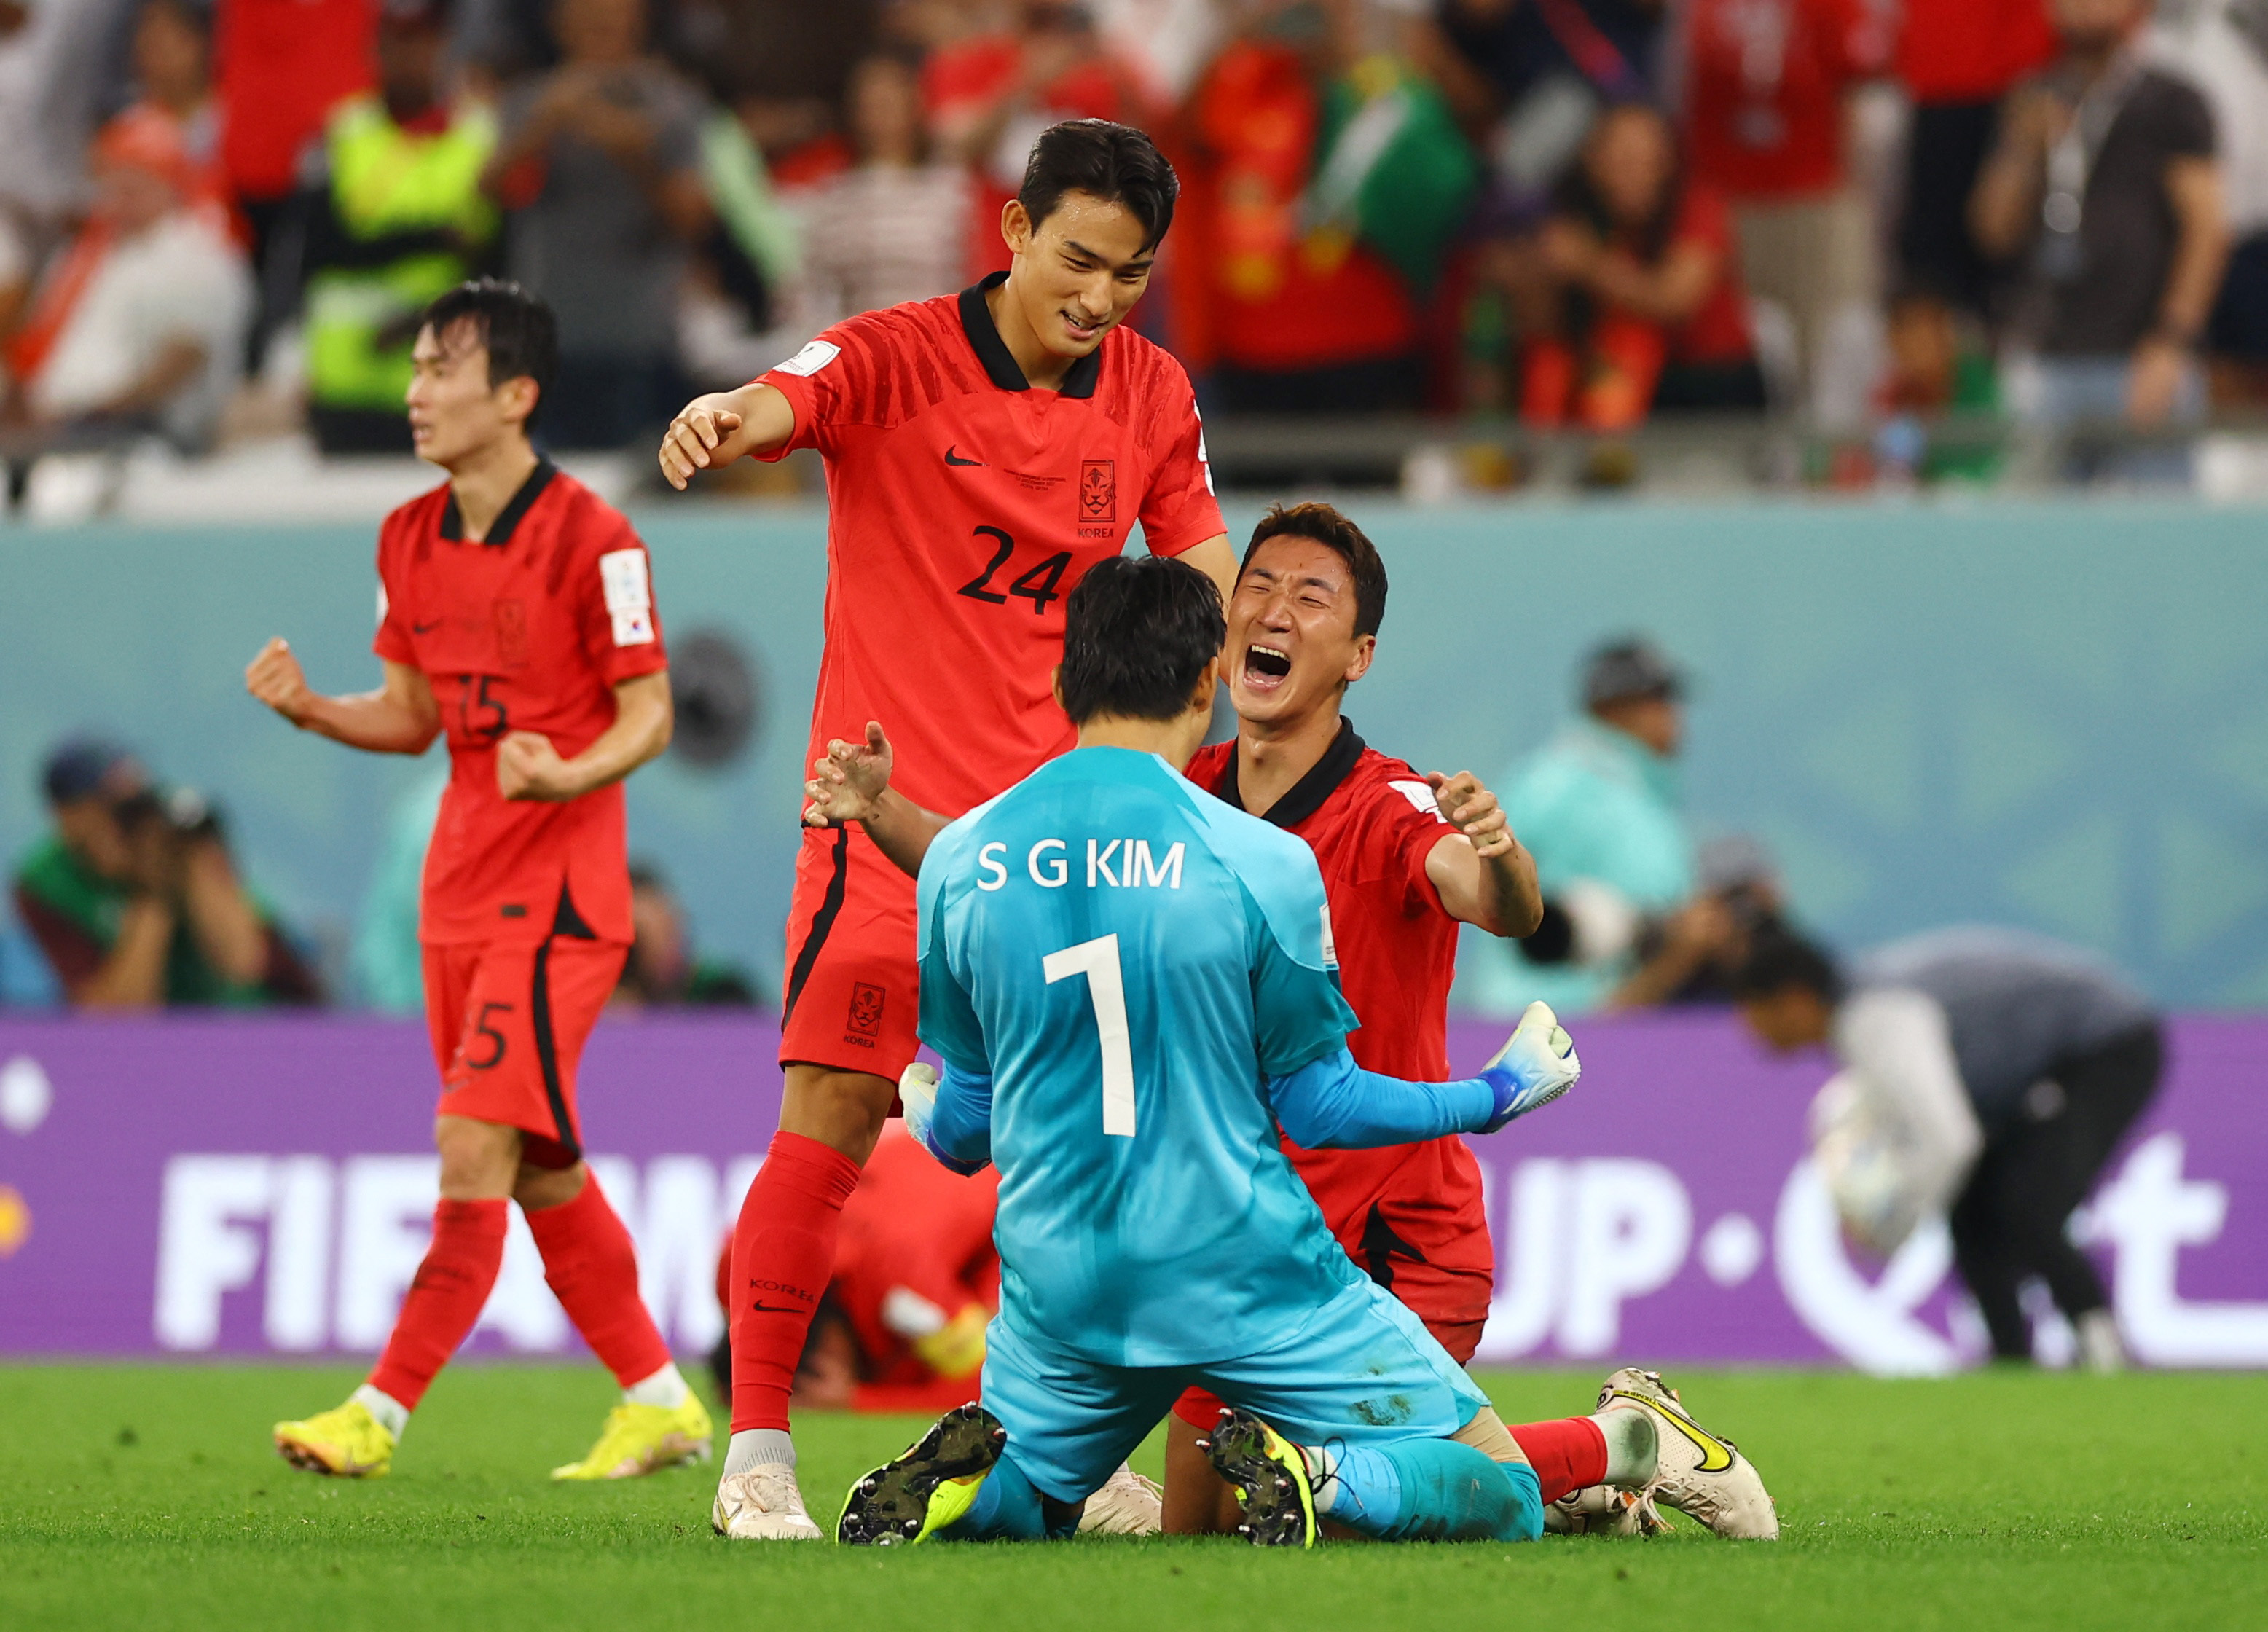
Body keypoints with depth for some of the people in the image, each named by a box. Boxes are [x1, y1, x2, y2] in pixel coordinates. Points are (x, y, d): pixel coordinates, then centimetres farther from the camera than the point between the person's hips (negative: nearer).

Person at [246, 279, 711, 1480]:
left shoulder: (590, 538, -13)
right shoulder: (410, 538, 9)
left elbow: (649, 713, -9)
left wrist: (571, 776, -29)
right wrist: (308, 709, -3)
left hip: (558, 890, -8)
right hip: (461, 887, 8)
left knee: (475, 1145, -14)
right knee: (540, 1170, 12)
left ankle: (382, 1413, -15)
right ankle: (657, 1400, 23)